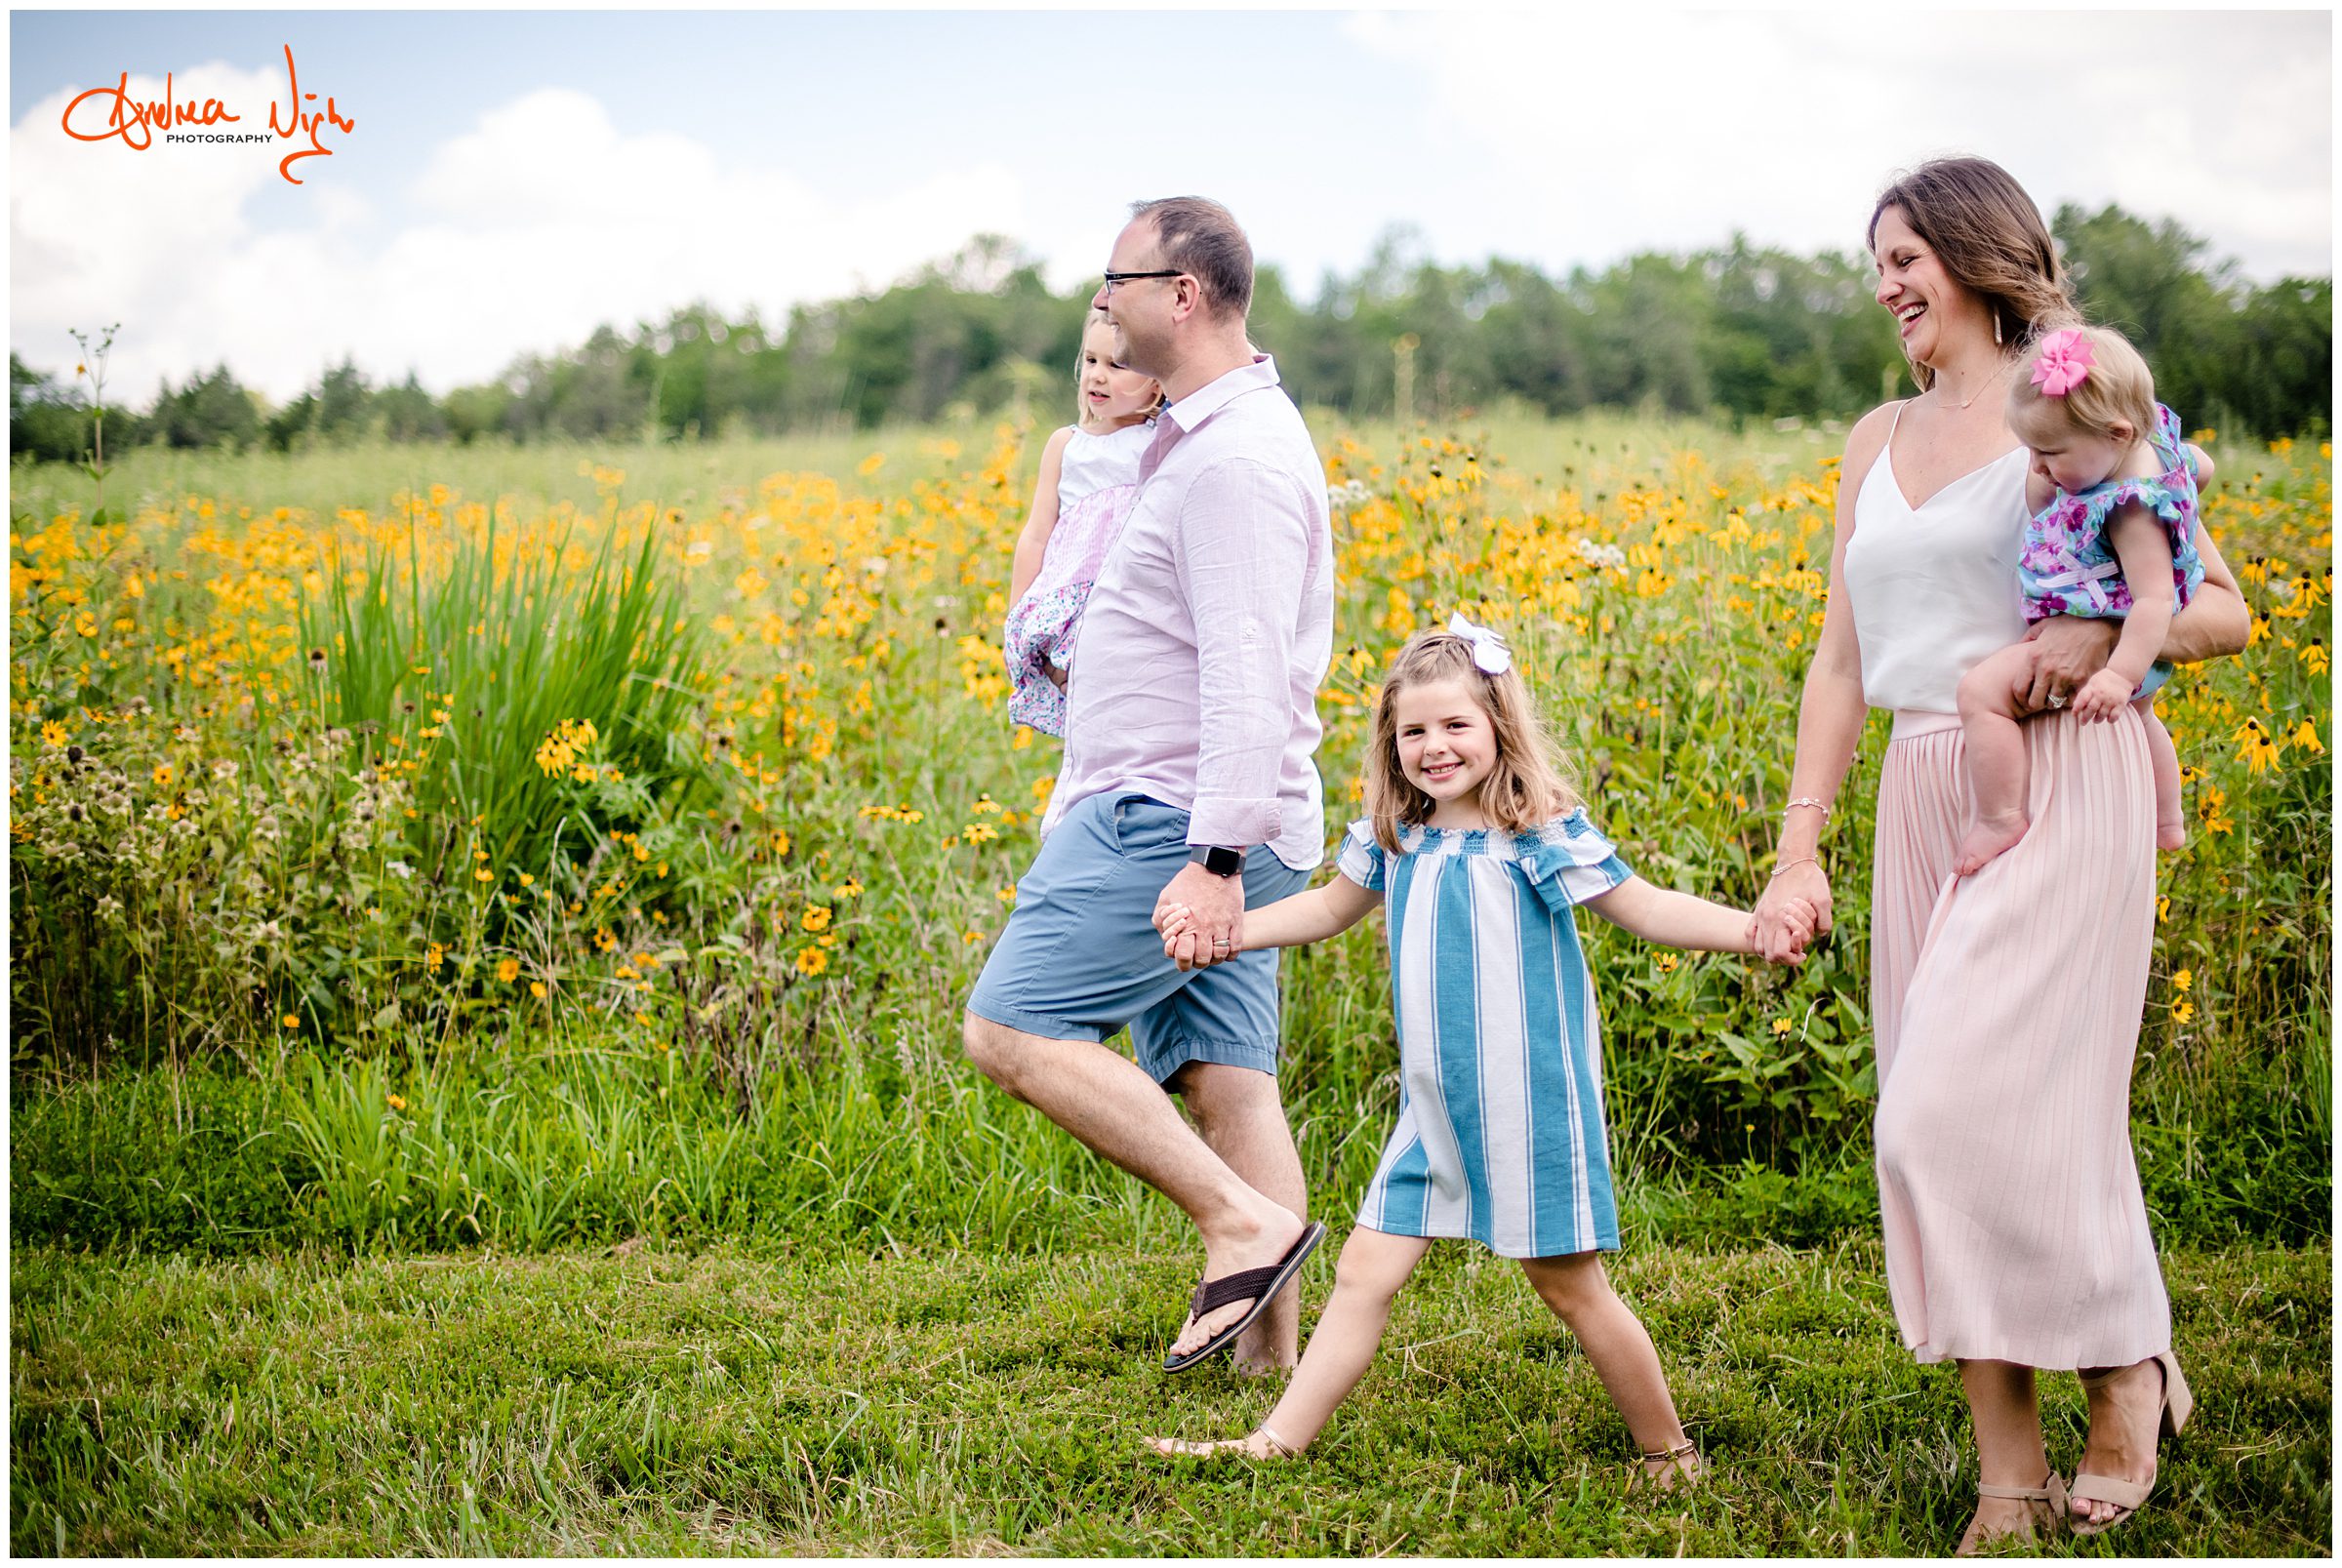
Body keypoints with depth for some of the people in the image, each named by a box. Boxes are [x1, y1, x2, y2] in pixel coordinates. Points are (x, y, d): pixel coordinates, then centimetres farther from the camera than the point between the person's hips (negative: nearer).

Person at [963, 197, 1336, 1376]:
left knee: (1013, 1027, -11)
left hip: (1176, 822, -10)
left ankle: (1244, 1224, -11)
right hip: (1186, 825, 10)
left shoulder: (1238, 457, -17)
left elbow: (1248, 674, -24)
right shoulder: (1201, 434, 17)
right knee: (1225, 1085, 7)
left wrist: (1216, 858, -28)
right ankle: (1270, 1354, 8)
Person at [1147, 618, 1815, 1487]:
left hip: (1529, 1105, -5)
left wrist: (1750, 928, -24)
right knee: (1364, 1272, 5)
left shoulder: (1538, 835, -10)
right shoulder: (1395, 837, 6)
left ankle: (1668, 1451, 20)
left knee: (1569, 1285, 4)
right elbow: (1333, 905, 24)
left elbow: (1644, 906, -9)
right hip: (1432, 1114, 6)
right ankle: (1274, 1443, 10)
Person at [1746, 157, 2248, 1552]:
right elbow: (1842, 661, 15)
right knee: (1942, 1125, 3)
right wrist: (1798, 845, 8)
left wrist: (2099, 635, -19)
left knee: (1971, 1107, -14)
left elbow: (2224, 611, -1)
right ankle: (2012, 1483, 10)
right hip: (1926, 798, 6)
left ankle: (2129, 1365, 9)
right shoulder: (1878, 441, 16)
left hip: (2064, 783, -6)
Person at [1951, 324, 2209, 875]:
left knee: (1981, 690, -21)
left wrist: (2119, 676, -41)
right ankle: (2166, 822, 57)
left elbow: (2156, 598, -36)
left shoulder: (2130, 508, -34)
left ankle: (1999, 819, -14)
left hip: (2100, 646, -11)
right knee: (2137, 710, 39)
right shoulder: (2157, 442, -8)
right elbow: (2202, 465, 14)